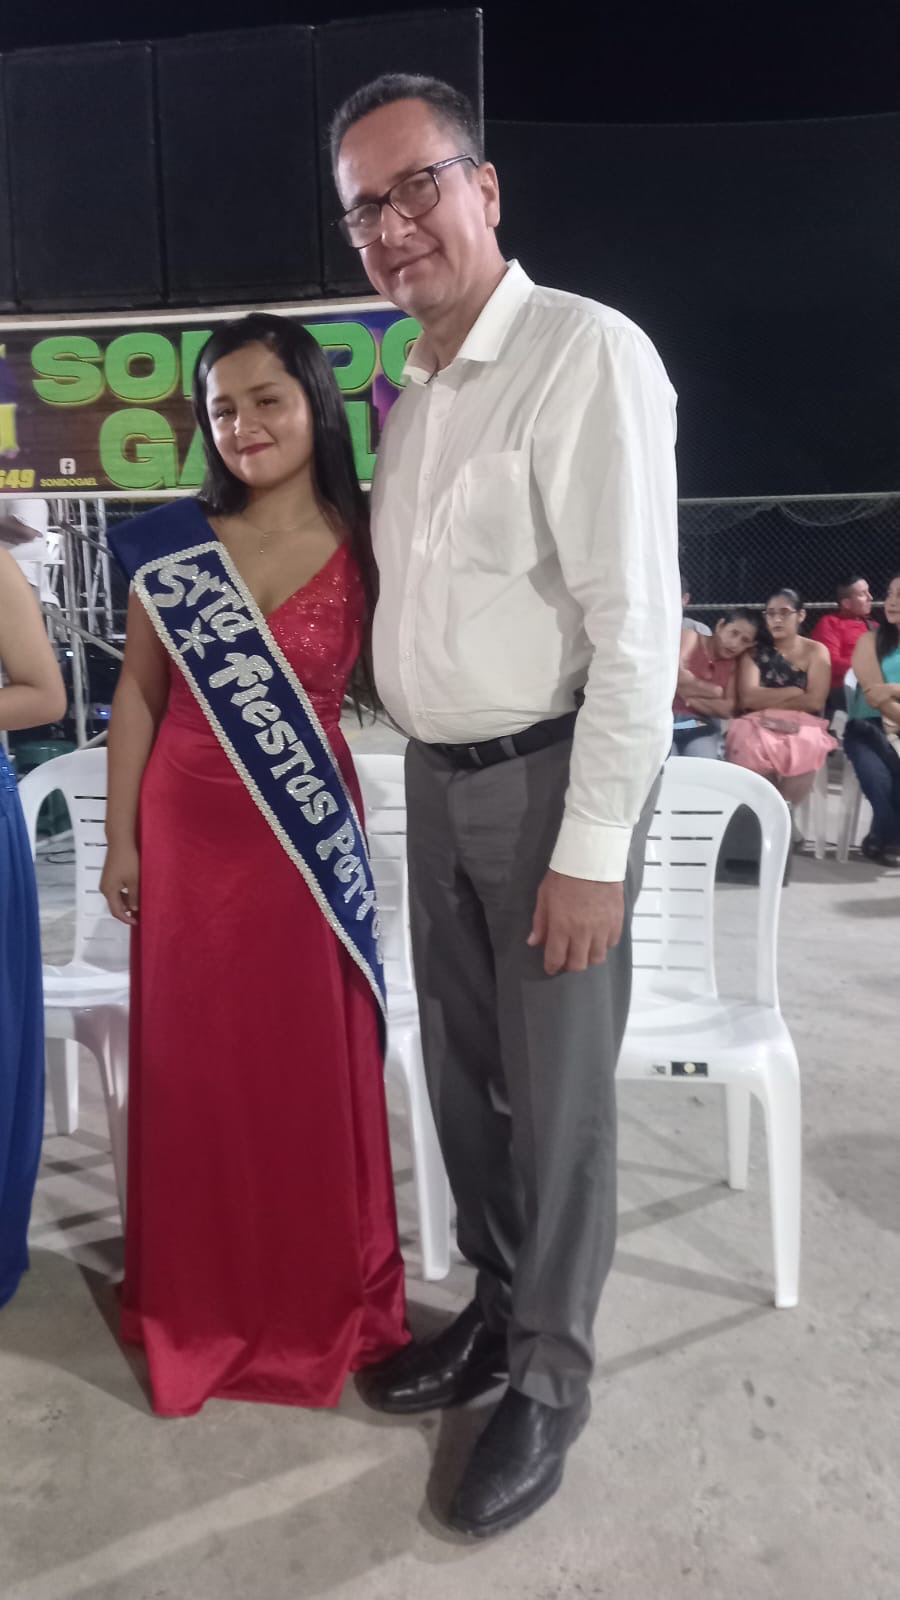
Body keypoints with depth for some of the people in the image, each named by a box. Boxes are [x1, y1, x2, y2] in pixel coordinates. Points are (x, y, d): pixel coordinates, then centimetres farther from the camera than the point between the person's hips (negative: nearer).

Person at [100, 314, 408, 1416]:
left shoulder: (365, 549, -1)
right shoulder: (168, 545, 1)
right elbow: (137, 695, 5)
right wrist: (121, 839, 4)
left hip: (307, 840, -1)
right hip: (187, 836, 1)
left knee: (316, 1070, 8)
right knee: (193, 1067, 10)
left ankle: (321, 1295, 31)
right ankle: (201, 1299, 33)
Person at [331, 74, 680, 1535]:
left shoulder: (586, 353, -12)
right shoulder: (412, 391, 13)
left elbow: (636, 622, -18)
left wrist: (592, 849, -20)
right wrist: (411, 753, 9)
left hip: (549, 778, -7)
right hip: (436, 780, 8)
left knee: (557, 1092, 6)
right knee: (461, 1070, 17)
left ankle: (549, 1374, 27)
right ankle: (498, 1305, 39)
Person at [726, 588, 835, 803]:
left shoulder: (816, 651, 10)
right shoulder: (755, 650, 11)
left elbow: (814, 701, -3)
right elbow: (748, 698, -4)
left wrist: (766, 700, -3)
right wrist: (794, 692, -4)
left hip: (801, 726, 0)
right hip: (758, 725, 0)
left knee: (806, 747, -34)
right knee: (751, 747, -34)